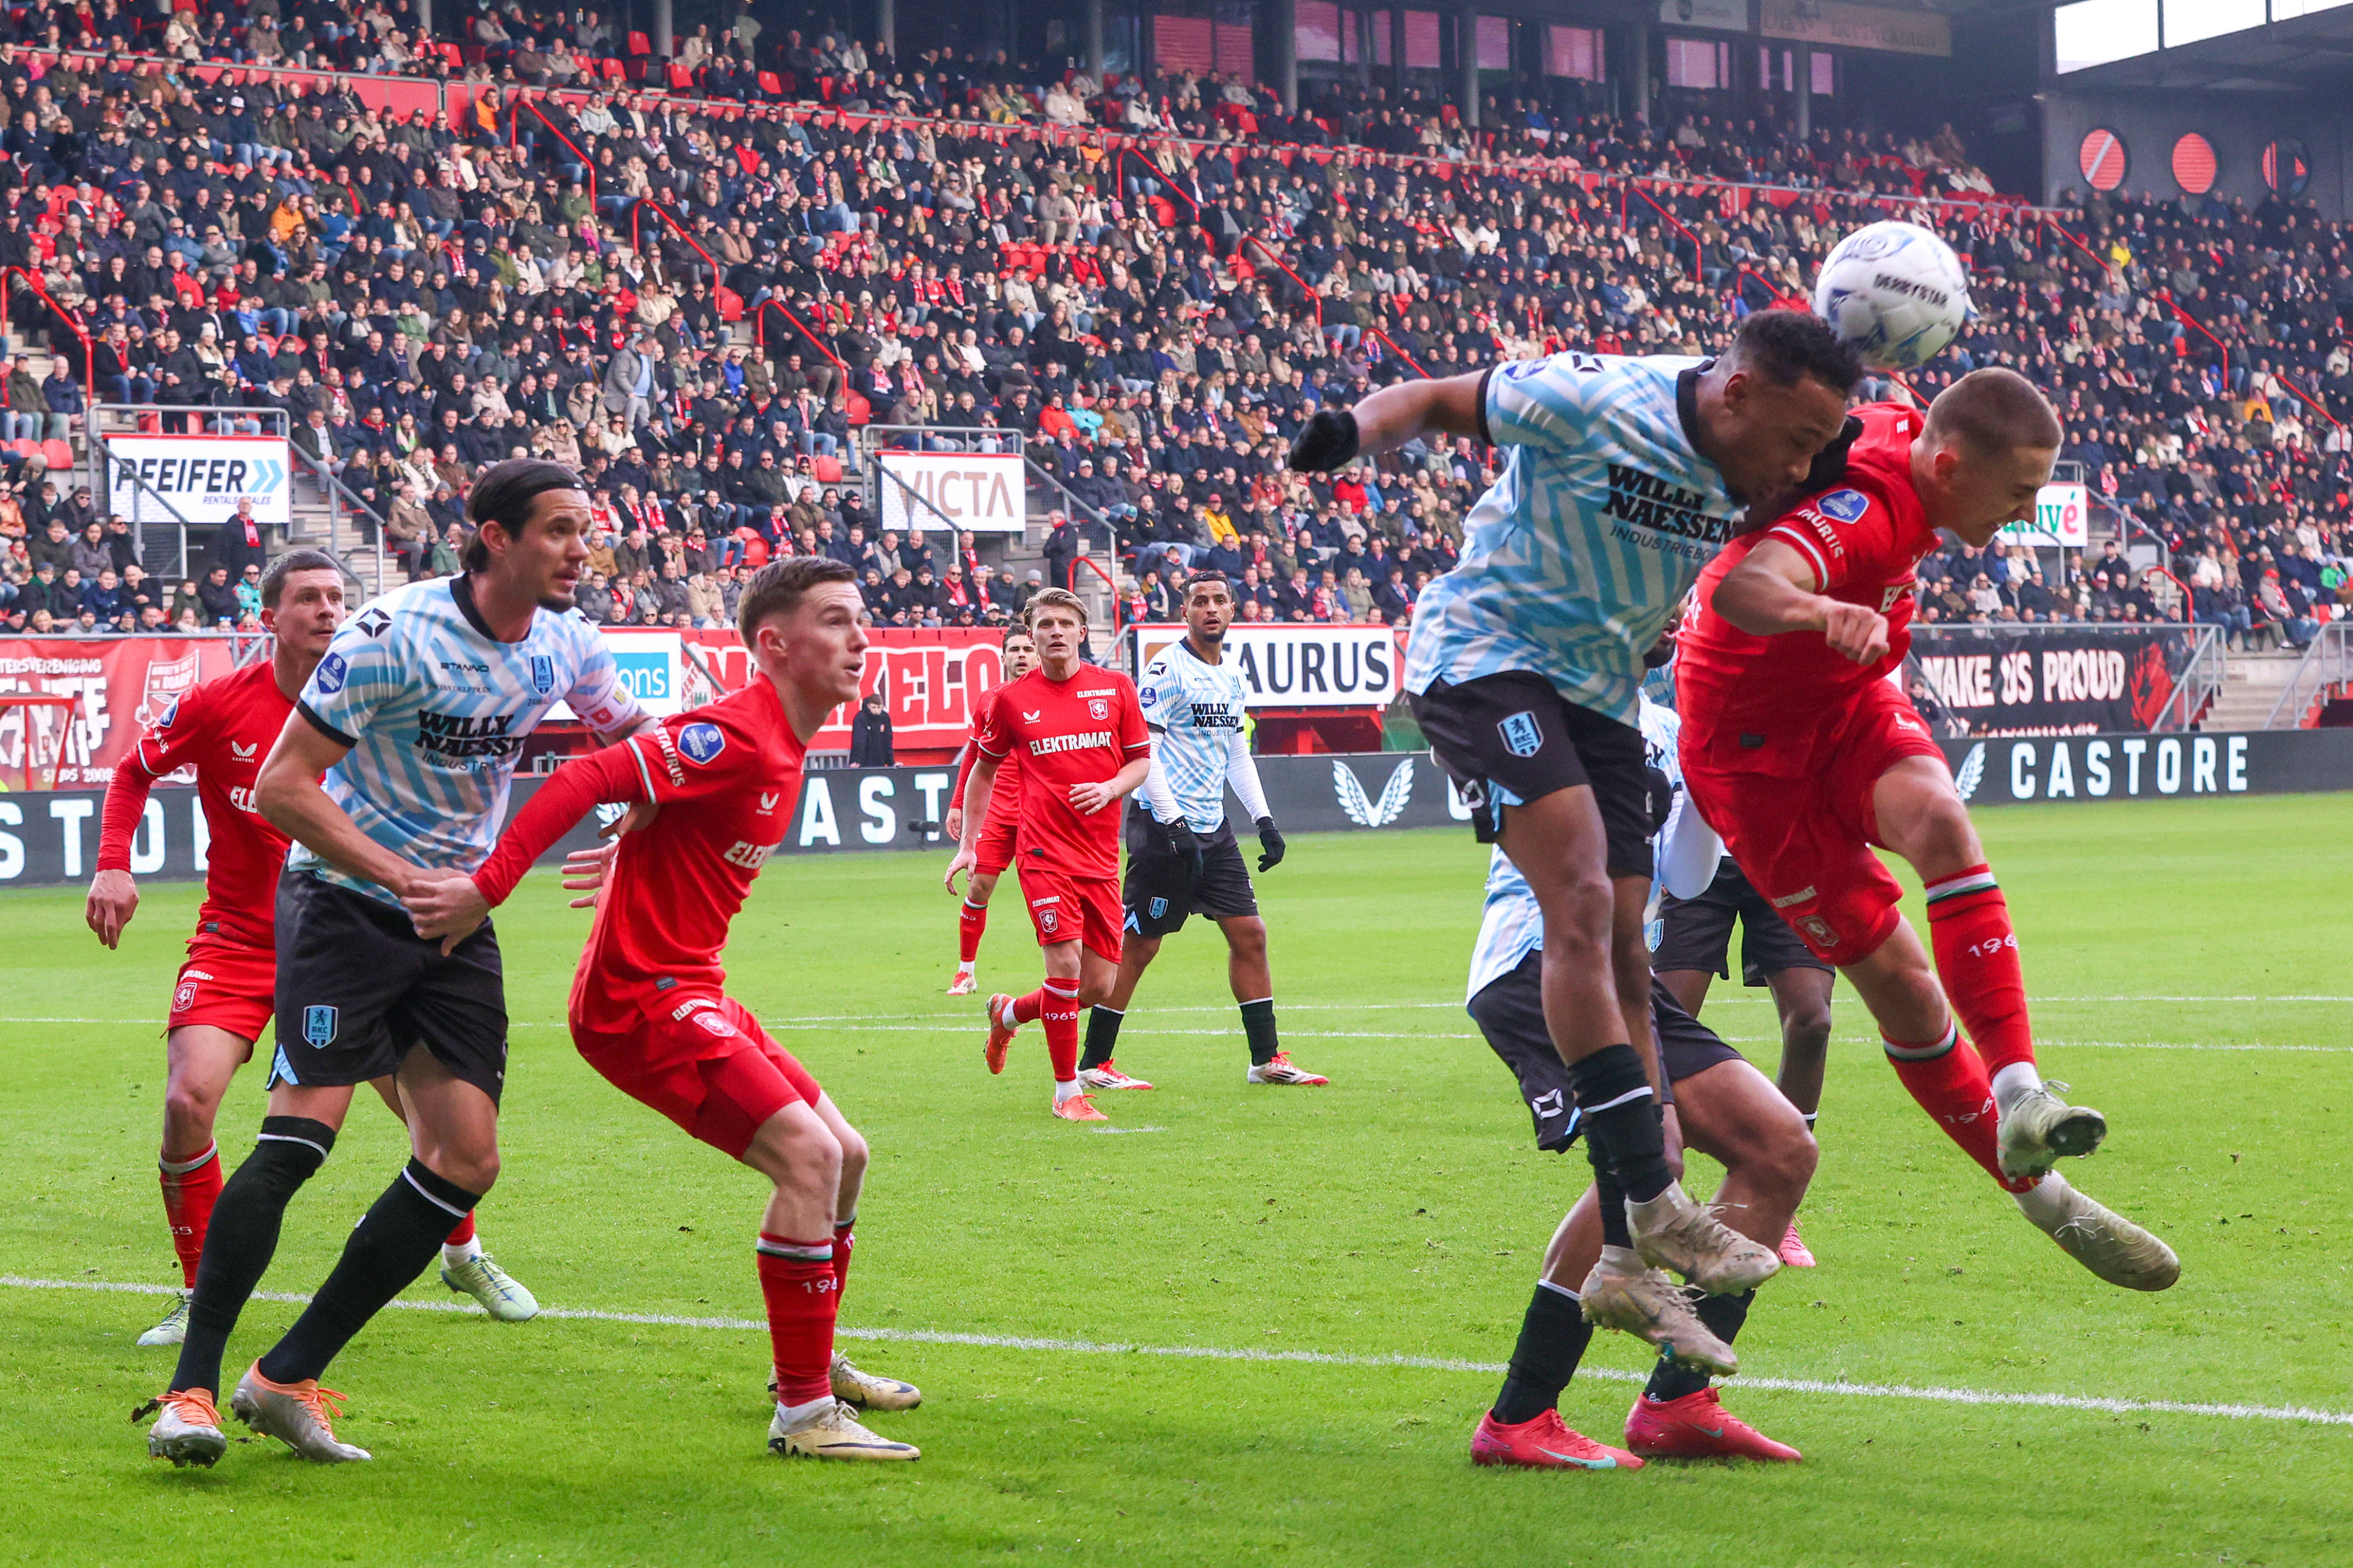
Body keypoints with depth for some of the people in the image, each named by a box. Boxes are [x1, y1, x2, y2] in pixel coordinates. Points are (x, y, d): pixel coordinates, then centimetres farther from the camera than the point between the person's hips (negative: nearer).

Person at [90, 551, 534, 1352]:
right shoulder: (219, 704, -9)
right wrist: (113, 866, -7)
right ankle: (198, 1295, -1)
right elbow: (134, 773, 6)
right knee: (189, 1100, -21)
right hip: (236, 945, -2)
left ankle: (463, 1256, 29)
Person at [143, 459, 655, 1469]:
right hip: (345, 896, -6)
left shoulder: (566, 644, 0)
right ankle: (190, 1391, -11)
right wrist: (403, 878, -25)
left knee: (467, 1161, -3)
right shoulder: (396, 634, -20)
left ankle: (288, 1377, 6)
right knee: (301, 1132, -18)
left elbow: (634, 741, 21)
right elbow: (281, 787, -19)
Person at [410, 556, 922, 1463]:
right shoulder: (734, 736, -20)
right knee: (807, 1153, -19)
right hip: (641, 997, -10)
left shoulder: (783, 745, 11)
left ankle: (814, 1365, 33)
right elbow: (585, 779, -26)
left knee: (842, 1157, 15)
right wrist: (488, 889, -30)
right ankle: (804, 1412, -14)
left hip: (691, 991, 10)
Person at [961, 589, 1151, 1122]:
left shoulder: (1116, 687, 6)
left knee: (1099, 987, 2)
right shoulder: (1012, 699, 2)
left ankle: (1009, 1014, 31)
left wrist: (1110, 788, -10)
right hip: (1044, 852, -3)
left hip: (1102, 855, 3)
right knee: (1065, 963, -18)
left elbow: (1142, 759, 12)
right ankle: (1067, 1092, -2)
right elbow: (984, 768, 15)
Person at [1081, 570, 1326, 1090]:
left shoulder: (1233, 678, 14)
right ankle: (1093, 1065, 4)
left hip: (1212, 827, 8)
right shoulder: (1167, 668, -11)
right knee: (1138, 945, -4)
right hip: (1163, 825, -8)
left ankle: (1267, 1059, 12)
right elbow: (1142, 752, -16)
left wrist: (1264, 820, 13)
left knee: (1249, 934, 5)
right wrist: (1174, 823, -21)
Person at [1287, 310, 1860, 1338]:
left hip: (1600, 696, 8)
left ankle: (1625, 1260, 3)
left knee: (1625, 959, 1)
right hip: (1487, 658, -7)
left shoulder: (1745, 479, 1)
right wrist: (1355, 428, -27)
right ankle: (1651, 1200, -23)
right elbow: (1439, 399, -9)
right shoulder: (1594, 402, -20)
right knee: (1583, 902, -24)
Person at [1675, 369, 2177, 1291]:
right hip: (1755, 744, -7)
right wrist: (1817, 610, -75)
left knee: (1943, 825, -27)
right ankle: (2042, 1199, 4)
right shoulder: (1859, 513, -33)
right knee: (1902, 987, -8)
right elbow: (1741, 589, -54)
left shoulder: (1899, 428, -8)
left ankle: (2018, 1095, -37)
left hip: (1849, 706, 7)